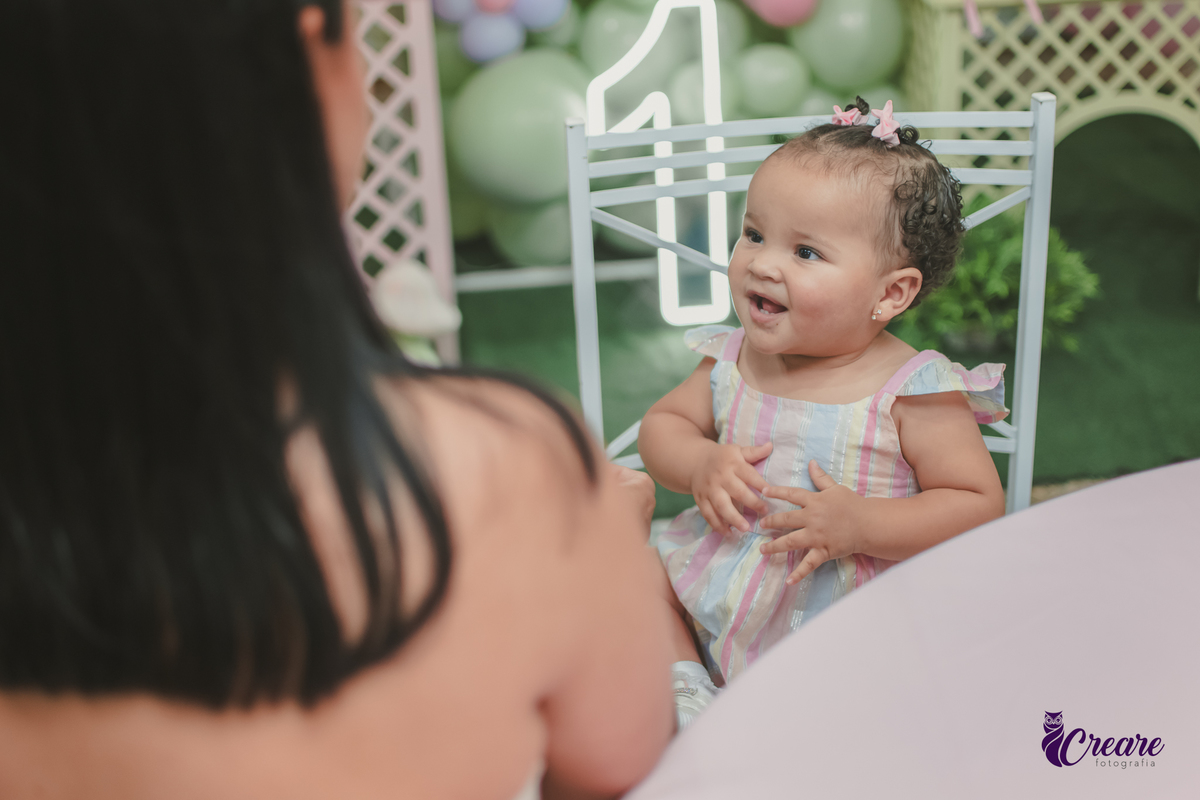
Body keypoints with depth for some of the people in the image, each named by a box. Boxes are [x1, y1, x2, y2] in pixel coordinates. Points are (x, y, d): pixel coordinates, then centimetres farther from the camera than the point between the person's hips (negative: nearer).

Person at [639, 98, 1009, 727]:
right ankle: (682, 688, -4)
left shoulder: (913, 391, -15)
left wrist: (861, 526, -27)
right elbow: (662, 424, 11)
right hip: (716, 593, 5)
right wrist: (701, 467, -13)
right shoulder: (734, 360, 0)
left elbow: (979, 504, -14)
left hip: (848, 613, -4)